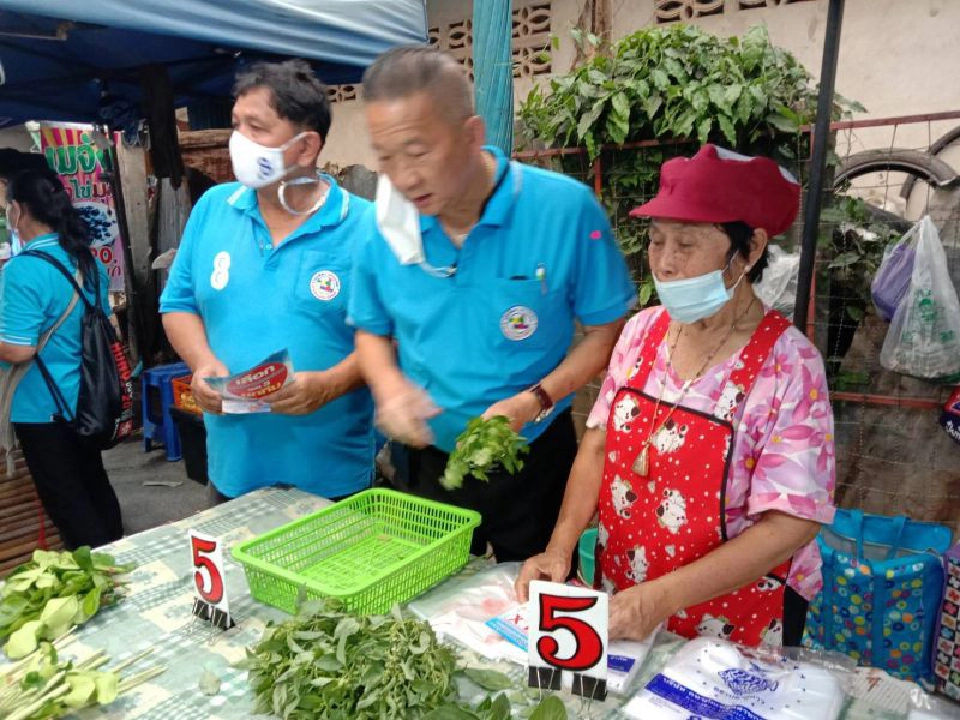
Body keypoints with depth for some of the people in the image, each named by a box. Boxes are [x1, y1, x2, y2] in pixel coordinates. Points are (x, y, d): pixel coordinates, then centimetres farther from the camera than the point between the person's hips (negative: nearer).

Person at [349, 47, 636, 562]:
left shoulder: (565, 208, -19)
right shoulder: (386, 225, -9)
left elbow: (608, 331, -10)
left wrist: (534, 401, -23)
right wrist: (388, 384, -15)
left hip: (534, 460, -2)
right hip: (425, 458, 3)